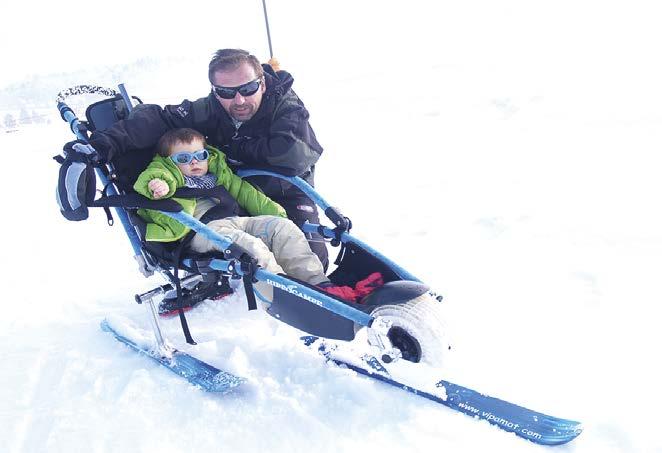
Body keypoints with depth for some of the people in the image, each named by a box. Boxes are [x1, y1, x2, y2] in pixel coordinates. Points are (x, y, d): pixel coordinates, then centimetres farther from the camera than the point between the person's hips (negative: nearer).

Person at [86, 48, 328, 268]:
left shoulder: (286, 105, -26)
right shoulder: (212, 109, -17)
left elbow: (294, 154, -43)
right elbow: (157, 119, -21)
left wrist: (238, 148, -30)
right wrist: (107, 141, -37)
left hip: (287, 193, -2)